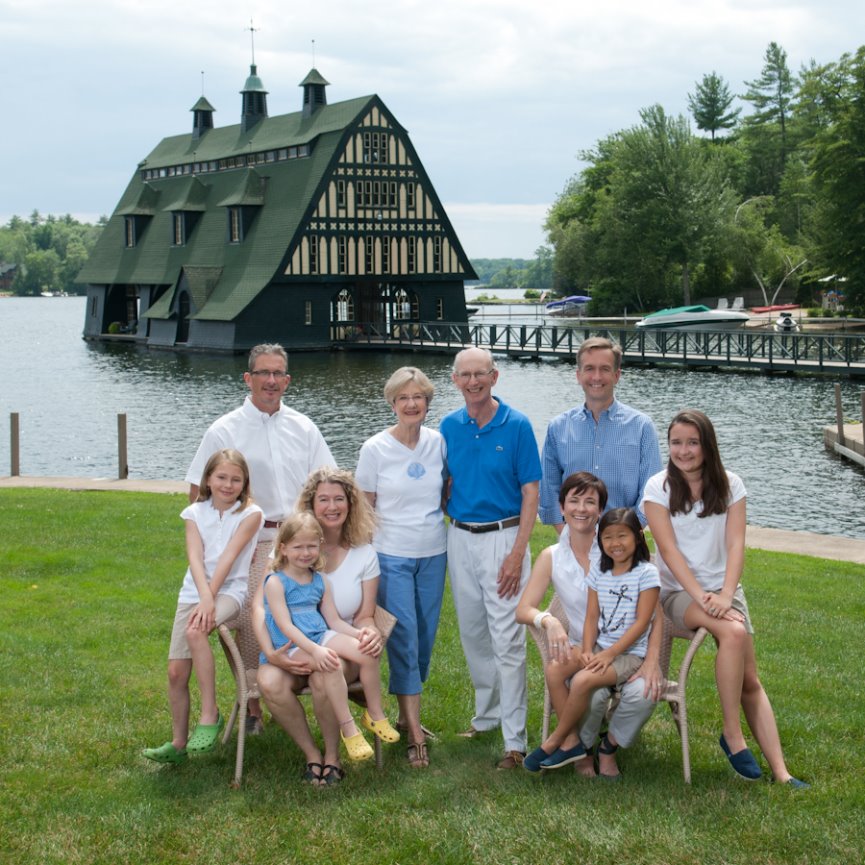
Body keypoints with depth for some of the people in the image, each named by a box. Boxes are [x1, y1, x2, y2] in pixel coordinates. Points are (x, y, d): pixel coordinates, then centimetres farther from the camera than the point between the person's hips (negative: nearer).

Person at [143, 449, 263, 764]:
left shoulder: (249, 514, -2)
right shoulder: (196, 513, 7)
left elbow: (228, 558, -13)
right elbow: (195, 557, -7)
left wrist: (209, 600, -21)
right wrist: (204, 598, -23)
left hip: (229, 590, -4)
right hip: (193, 591, 4)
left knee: (196, 631, -34)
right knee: (176, 671, -2)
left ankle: (209, 715, -23)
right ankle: (178, 743, 14)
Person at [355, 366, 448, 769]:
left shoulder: (438, 443, 1)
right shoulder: (375, 448, -6)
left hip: (434, 554, 4)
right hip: (391, 555, -4)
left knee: (425, 635, 9)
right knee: (403, 637, -8)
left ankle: (406, 714, 25)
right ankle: (415, 734, -5)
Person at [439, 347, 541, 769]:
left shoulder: (517, 426, -8)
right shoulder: (449, 426, 5)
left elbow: (531, 493, -8)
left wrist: (517, 553, -14)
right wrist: (442, 537, 3)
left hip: (502, 536, -5)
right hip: (459, 539, 5)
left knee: (507, 639, -6)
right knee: (472, 632, 14)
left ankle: (515, 739, -2)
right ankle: (486, 714, 31)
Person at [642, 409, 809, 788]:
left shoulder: (729, 485, 3)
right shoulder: (659, 487, -3)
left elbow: (736, 544, -5)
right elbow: (669, 549, -11)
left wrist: (725, 595, -20)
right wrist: (701, 597, -21)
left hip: (724, 589, 3)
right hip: (679, 592, -3)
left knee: (750, 680, -9)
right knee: (734, 632, -31)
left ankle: (780, 772, -12)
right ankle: (733, 735, -18)